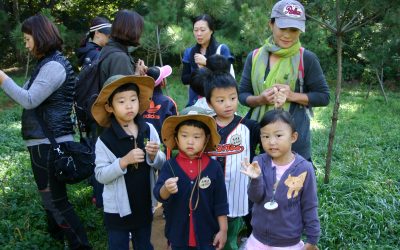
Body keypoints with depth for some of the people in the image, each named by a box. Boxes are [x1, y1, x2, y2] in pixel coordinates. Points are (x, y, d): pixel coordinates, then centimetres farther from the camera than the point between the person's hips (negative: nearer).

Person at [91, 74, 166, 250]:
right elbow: (100, 176, -13)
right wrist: (124, 161, -25)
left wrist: (154, 156, -20)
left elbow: (161, 165, 1)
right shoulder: (105, 140, -14)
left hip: (144, 205, 3)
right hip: (117, 209, -2)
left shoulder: (149, 130, -6)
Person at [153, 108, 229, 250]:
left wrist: (223, 230, 0)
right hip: (178, 234, 1)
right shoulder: (170, 166, -7)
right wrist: (166, 189, -37)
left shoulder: (214, 167, -8)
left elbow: (220, 203, -2)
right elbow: (158, 194, -16)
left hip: (207, 236, -1)